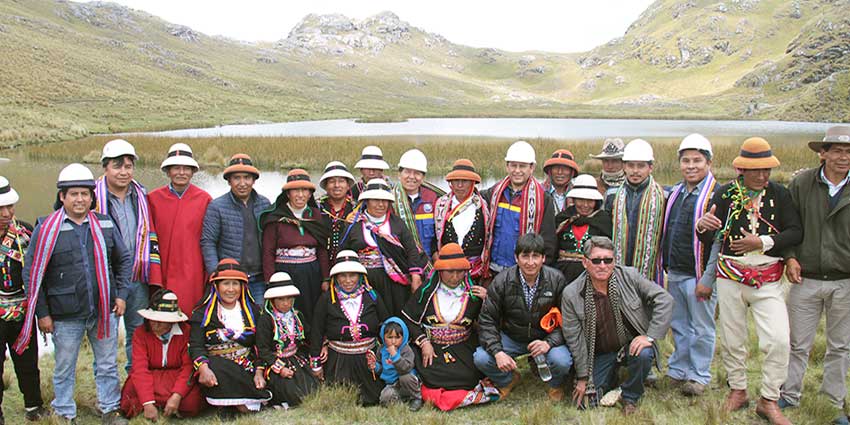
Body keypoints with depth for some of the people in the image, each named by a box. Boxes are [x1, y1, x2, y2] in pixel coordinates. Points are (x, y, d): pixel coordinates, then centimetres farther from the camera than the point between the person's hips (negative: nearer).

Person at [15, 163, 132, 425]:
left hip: (104, 311, 2)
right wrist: (42, 313, -5)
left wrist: (121, 294, 5)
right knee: (64, 369, 11)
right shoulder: (46, 228, -5)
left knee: (108, 365, 13)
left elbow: (124, 260, 14)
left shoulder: (105, 225, 4)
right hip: (66, 315, -2)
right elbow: (32, 273, -3)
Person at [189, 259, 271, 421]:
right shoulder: (203, 313, 5)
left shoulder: (252, 311, 14)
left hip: (246, 367, 1)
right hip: (216, 366, -1)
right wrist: (203, 368, -25)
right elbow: (196, 346, -5)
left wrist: (259, 372, -5)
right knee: (218, 367, -36)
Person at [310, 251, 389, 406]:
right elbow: (316, 332, 1)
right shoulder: (326, 300, -4)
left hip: (368, 358, 1)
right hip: (338, 360, -1)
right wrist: (316, 364, 2)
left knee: (372, 400, 3)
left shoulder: (372, 296, 0)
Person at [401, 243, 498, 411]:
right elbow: (408, 320, 2)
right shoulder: (427, 291, 0)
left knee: (469, 375, -27)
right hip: (432, 347, -1)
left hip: (463, 347, 1)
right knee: (432, 376, -27)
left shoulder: (473, 293, 4)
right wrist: (423, 342, -9)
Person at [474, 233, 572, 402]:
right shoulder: (502, 281, -13)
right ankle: (508, 380, 13)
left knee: (562, 361, -31)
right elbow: (487, 320, -9)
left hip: (544, 338, -1)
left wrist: (549, 342, -27)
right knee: (481, 359, -23)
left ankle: (555, 385, 9)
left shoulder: (556, 280, -13)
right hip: (510, 337, 1)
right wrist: (497, 352, -23)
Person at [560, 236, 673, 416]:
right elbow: (574, 339, -7)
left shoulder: (630, 277, -11)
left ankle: (630, 398, -4)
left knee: (643, 355, -34)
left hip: (633, 344, 0)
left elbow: (664, 300, -11)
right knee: (586, 401, -12)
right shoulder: (571, 295, -12)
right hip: (600, 354, 1)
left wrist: (651, 336, -20)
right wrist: (582, 378, -5)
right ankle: (611, 379, 23)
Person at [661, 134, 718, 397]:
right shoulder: (675, 193, 11)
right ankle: (678, 370, 28)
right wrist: (665, 264, 17)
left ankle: (699, 376, 16)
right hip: (674, 274, 7)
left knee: (702, 328, 4)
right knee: (679, 326, 17)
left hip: (699, 275, -7)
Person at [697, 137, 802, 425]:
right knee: (732, 340, 11)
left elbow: (796, 232, -6)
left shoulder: (779, 194, 1)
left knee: (779, 341, -9)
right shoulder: (725, 193, -2)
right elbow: (708, 238, -9)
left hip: (768, 280, 0)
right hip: (730, 278, 0)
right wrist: (702, 226, -33)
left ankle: (768, 401, 8)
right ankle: (737, 390, 31)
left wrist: (762, 243, -18)